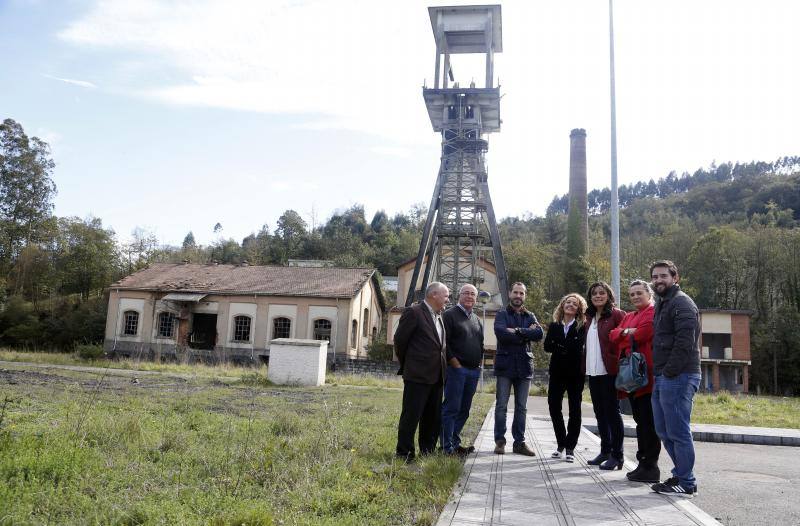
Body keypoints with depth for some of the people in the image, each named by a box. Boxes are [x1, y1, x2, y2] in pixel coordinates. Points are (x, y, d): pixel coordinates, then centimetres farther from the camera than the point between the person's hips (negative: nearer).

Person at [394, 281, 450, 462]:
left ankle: (427, 452, 26)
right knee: (411, 416, -1)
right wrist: (406, 364, 4)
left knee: (433, 417, 14)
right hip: (417, 375, -8)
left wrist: (441, 369, 16)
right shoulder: (414, 312, -10)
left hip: (436, 377, 8)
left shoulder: (439, 316, 14)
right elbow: (399, 340, -7)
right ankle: (404, 453, 9)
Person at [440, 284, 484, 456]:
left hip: (474, 371, 7)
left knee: (464, 410, 10)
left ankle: (455, 443, 19)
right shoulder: (450, 315, -3)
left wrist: (479, 362, 11)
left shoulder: (477, 319, 19)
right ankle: (447, 447, -2)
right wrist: (455, 363, -14)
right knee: (451, 408, -6)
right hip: (456, 369, -7)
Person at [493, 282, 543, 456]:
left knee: (522, 407, 8)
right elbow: (500, 332, -18)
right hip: (505, 365, -3)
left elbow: (539, 333, -6)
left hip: (524, 366, 3)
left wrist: (517, 331, -15)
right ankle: (500, 441, 10)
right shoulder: (502, 315, 3)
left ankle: (519, 442, 15)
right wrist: (526, 334, -11)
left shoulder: (530, 316, 13)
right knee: (501, 405, 1)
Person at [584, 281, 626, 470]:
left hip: (609, 371, -8)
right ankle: (605, 451, 25)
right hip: (593, 372, 8)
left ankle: (617, 455, 7)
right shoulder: (590, 318, 15)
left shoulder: (616, 314, -7)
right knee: (600, 412, 14)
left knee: (612, 412, -2)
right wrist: (586, 367, 12)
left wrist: (620, 364, -15)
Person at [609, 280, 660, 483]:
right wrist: (626, 332, -9)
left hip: (646, 373, -9)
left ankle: (650, 467, 2)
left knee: (648, 422, -5)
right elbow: (614, 335, 12)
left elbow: (643, 333, -18)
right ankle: (643, 463, 20)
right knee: (640, 420, 13)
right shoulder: (628, 316, 22)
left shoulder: (654, 313, -4)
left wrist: (624, 337, 0)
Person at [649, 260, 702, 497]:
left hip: (677, 378, -10)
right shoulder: (662, 304, 21)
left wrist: (670, 372, -18)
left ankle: (686, 484, 7)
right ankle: (681, 475, 26)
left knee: (678, 433, -3)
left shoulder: (682, 303, -10)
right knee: (664, 431, 15)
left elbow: (685, 342, -20)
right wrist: (659, 373, 16)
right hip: (662, 379, 10)